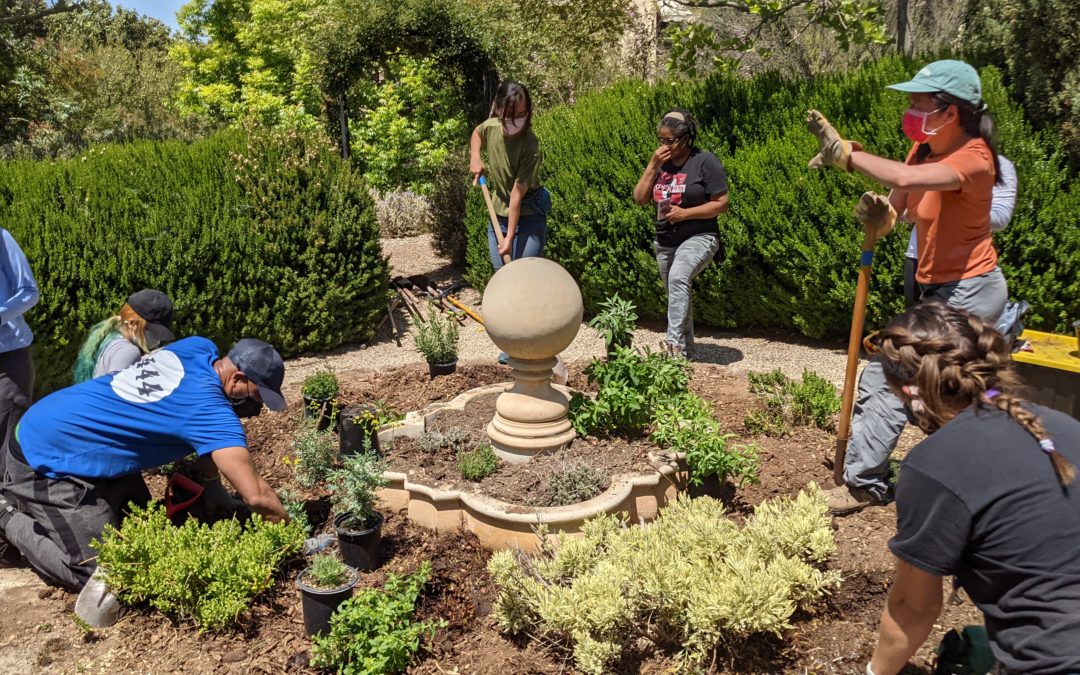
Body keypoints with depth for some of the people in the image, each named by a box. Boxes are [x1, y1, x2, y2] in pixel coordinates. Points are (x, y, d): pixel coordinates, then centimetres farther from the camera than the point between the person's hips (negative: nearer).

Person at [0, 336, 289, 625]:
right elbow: (256, 495, -32)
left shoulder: (199, 348, -3)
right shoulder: (208, 407, -28)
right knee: (99, 572, -10)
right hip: (46, 458, -9)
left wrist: (214, 490, 9)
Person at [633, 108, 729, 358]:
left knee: (678, 277, -33)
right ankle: (685, 347, 29)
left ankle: (673, 341, -34)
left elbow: (721, 203, -11)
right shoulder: (660, 163, 7)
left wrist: (685, 213, -20)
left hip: (699, 238, -6)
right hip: (665, 242, 7)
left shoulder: (705, 162, -10)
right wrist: (652, 165, -8)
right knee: (677, 295, 14)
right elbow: (640, 199, 3)